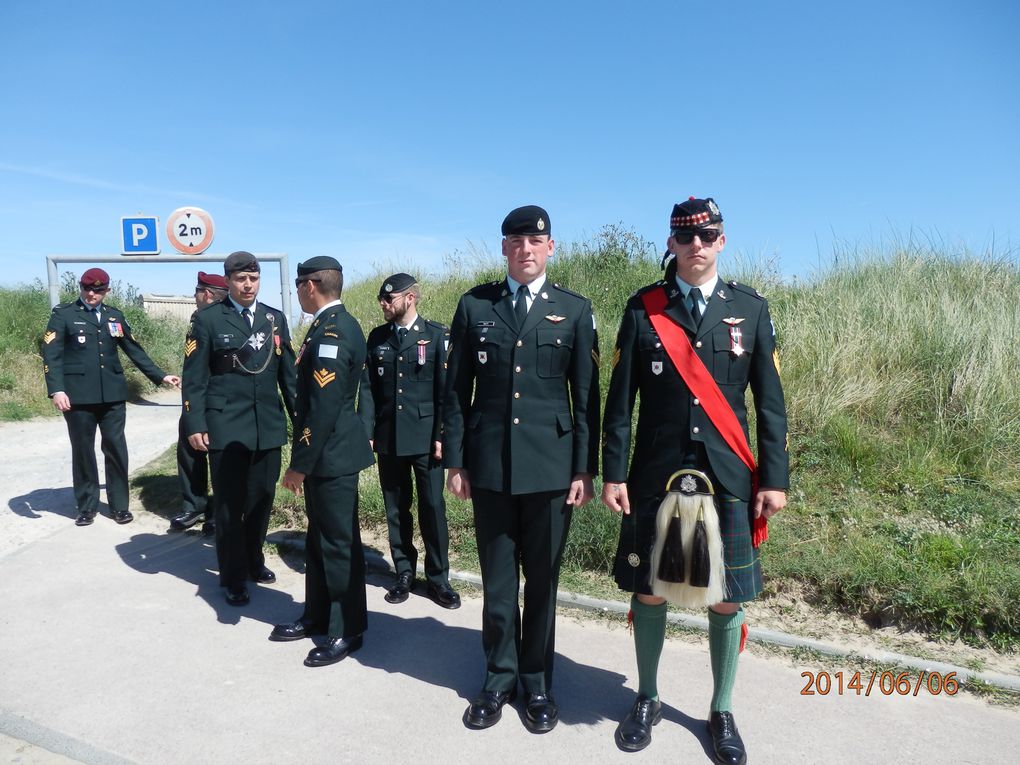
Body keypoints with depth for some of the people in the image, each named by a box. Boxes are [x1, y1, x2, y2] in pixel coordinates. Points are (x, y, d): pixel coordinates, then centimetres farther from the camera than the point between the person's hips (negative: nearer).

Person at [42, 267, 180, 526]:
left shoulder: (114, 316, 12)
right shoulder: (63, 314, 2)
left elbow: (135, 350, 16)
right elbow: (51, 354, -6)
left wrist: (160, 376, 12)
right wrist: (56, 389, -18)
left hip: (112, 394, 3)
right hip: (78, 395, -2)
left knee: (116, 448, 4)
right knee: (83, 451, 7)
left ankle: (119, 505, 15)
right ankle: (86, 507, 19)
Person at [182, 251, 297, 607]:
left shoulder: (276, 319, 9)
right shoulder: (207, 319, -1)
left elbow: (288, 373, 10)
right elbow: (194, 377, -3)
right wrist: (195, 424, -9)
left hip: (268, 426, 4)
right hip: (226, 427, -3)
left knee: (262, 499, 13)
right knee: (229, 503, 5)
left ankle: (254, 560, 33)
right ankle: (233, 577, 19)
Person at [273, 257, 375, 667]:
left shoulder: (331, 332, -20)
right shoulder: (335, 325, 12)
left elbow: (323, 407, -24)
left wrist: (299, 463, -18)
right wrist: (305, 459, 18)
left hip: (332, 456, -10)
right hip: (327, 452, 10)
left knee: (339, 542, 2)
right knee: (319, 539, 19)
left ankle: (348, 630, 17)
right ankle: (318, 615, 34)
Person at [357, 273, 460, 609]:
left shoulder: (437, 335, -2)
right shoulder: (378, 337, 9)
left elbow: (447, 389, -5)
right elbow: (367, 388, 8)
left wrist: (441, 436, -9)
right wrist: (366, 431, 0)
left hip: (425, 438, -4)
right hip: (389, 438, 4)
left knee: (433, 508, 0)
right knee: (396, 509, 11)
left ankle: (438, 578, 15)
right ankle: (404, 574, 24)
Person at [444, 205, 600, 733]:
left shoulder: (575, 310, 3)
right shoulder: (474, 305, 5)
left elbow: (587, 397, 2)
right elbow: (456, 390, 5)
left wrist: (585, 469, -2)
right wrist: (454, 461, 2)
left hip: (551, 467, 0)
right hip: (489, 466, 1)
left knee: (542, 580, 12)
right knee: (497, 581, 11)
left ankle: (537, 683, 30)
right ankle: (499, 679, 30)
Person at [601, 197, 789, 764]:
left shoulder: (751, 308, 3)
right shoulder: (644, 308, 0)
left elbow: (770, 401, 4)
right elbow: (620, 398, -1)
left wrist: (774, 478, 0)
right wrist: (613, 473, -4)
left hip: (728, 478, 1)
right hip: (655, 476, 0)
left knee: (727, 597, 9)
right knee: (647, 591, 10)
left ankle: (721, 711, 30)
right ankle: (647, 699, 32)